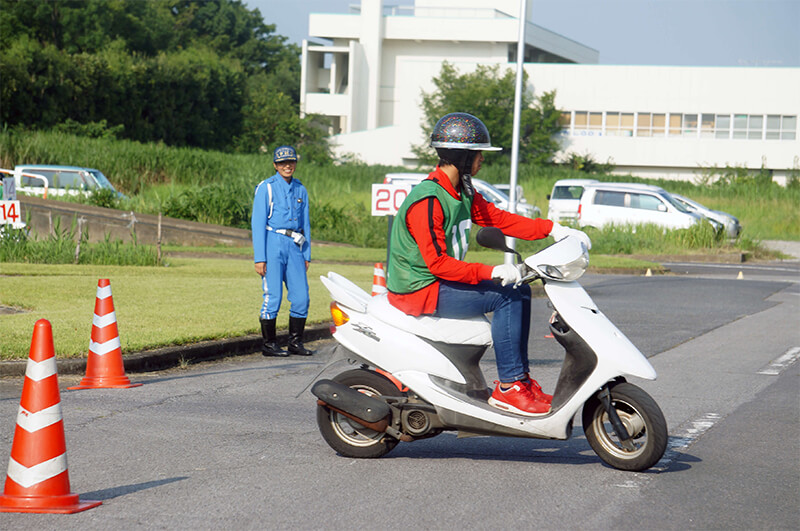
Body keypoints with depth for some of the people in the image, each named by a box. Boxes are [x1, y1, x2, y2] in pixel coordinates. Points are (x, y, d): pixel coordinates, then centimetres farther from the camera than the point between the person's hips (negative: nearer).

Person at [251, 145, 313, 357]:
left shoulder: (300, 190, 15)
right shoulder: (266, 188, -1)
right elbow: (258, 223, -4)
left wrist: (306, 255, 13)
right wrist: (259, 258, -11)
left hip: (295, 247, 5)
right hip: (273, 244, -5)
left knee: (301, 297, -1)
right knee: (273, 297, -7)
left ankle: (295, 343, 10)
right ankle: (269, 344, 2)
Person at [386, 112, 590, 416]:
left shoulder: (461, 192, 8)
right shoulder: (427, 201, -23)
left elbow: (496, 218, 11)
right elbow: (437, 263, -27)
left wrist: (552, 229, 1)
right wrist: (491, 272, -30)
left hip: (442, 280, 10)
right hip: (419, 289, -10)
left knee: (521, 291, 8)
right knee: (505, 297, -19)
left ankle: (521, 378, 10)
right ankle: (507, 387, -15)